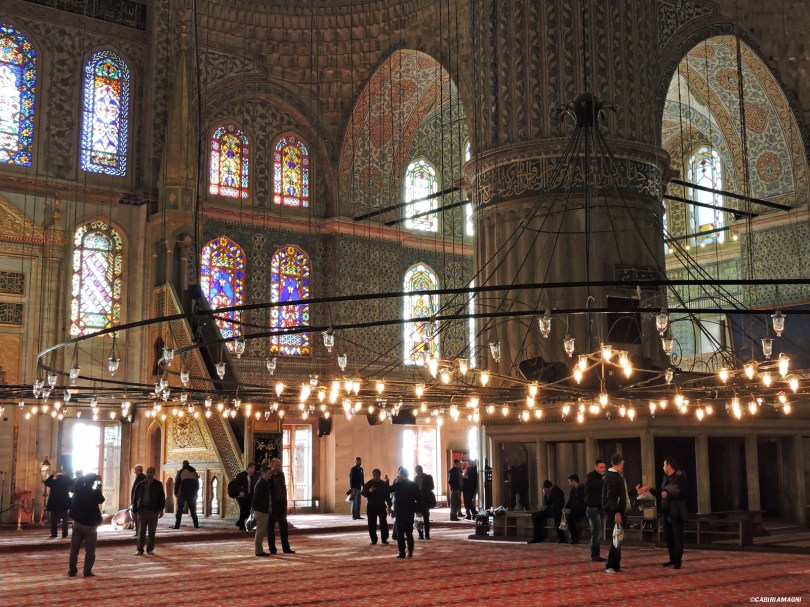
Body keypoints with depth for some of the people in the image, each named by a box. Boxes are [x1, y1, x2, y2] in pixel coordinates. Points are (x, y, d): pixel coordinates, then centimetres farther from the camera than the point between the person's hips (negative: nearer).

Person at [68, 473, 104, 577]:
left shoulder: (78, 490, -5)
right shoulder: (95, 493, -15)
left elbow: (80, 479, 15)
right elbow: (101, 500, 5)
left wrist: (92, 477, 18)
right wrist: (99, 489, 12)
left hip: (77, 522, 4)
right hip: (90, 525, -4)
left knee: (74, 549, 11)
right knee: (90, 550, 3)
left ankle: (72, 570, 13)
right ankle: (87, 571, 0)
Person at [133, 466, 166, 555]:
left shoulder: (158, 484, 4)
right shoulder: (140, 485, 7)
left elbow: (162, 497, 4)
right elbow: (135, 498, 8)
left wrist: (161, 509, -4)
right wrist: (134, 510, 2)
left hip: (153, 511, -1)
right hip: (142, 510, 1)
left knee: (152, 532, 4)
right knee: (141, 532, 0)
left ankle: (150, 549, 12)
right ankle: (140, 549, 5)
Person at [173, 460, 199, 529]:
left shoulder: (181, 471, -2)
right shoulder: (194, 472, 12)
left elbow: (177, 482, -6)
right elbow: (197, 484, 15)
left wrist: (176, 492, 3)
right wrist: (195, 493, 21)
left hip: (183, 494, -4)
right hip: (192, 494, 4)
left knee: (179, 510, -1)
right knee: (193, 510, 11)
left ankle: (177, 525, -8)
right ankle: (196, 525, 6)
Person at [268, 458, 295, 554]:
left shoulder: (281, 474, 8)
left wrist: (285, 502, 10)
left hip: (281, 503, 5)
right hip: (271, 505, -5)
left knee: (283, 526, 8)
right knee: (271, 527, 3)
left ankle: (286, 547, 13)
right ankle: (272, 549, 9)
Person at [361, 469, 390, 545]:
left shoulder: (384, 484, 4)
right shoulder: (368, 484, 0)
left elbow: (387, 494, 9)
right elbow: (363, 493, -8)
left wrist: (389, 504, 3)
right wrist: (369, 491, -26)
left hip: (381, 506, 0)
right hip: (371, 506, 0)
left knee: (383, 523, -4)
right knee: (372, 524, 1)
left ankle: (384, 539, 4)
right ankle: (373, 540, 8)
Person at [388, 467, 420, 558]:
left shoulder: (397, 485, -9)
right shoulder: (413, 485, 2)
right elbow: (418, 499, 1)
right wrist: (418, 510, 6)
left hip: (400, 511, -3)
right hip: (410, 511, 4)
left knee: (400, 533, 1)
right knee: (409, 533, 11)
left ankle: (402, 553, -4)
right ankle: (410, 553, 8)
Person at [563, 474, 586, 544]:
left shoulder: (582, 489, -12)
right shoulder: (573, 490, 14)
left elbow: (580, 502, -20)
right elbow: (570, 501, 13)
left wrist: (570, 510, -24)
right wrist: (565, 508, -7)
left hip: (582, 510, -8)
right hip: (574, 510, 8)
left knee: (569, 517, -29)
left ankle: (575, 539, -19)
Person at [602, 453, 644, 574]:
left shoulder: (618, 475, 16)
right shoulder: (611, 476, -16)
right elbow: (611, 496, -23)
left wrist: (635, 491, 30)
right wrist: (616, 512, -28)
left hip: (620, 511, 10)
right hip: (614, 512, -10)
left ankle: (616, 565, 18)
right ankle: (610, 566, -3)